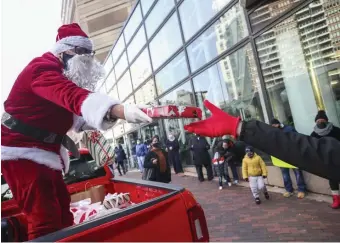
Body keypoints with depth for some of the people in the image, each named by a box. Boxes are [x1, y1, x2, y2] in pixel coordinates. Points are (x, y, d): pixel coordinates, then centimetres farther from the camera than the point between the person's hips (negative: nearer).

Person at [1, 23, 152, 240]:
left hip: (45, 153, 10)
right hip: (22, 151, -10)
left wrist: (113, 116, -8)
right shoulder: (43, 68, -16)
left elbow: (77, 118, 11)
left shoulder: (65, 75, 16)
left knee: (62, 214, 15)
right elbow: (71, 95, -39)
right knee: (46, 220, -14)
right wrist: (120, 110, -54)